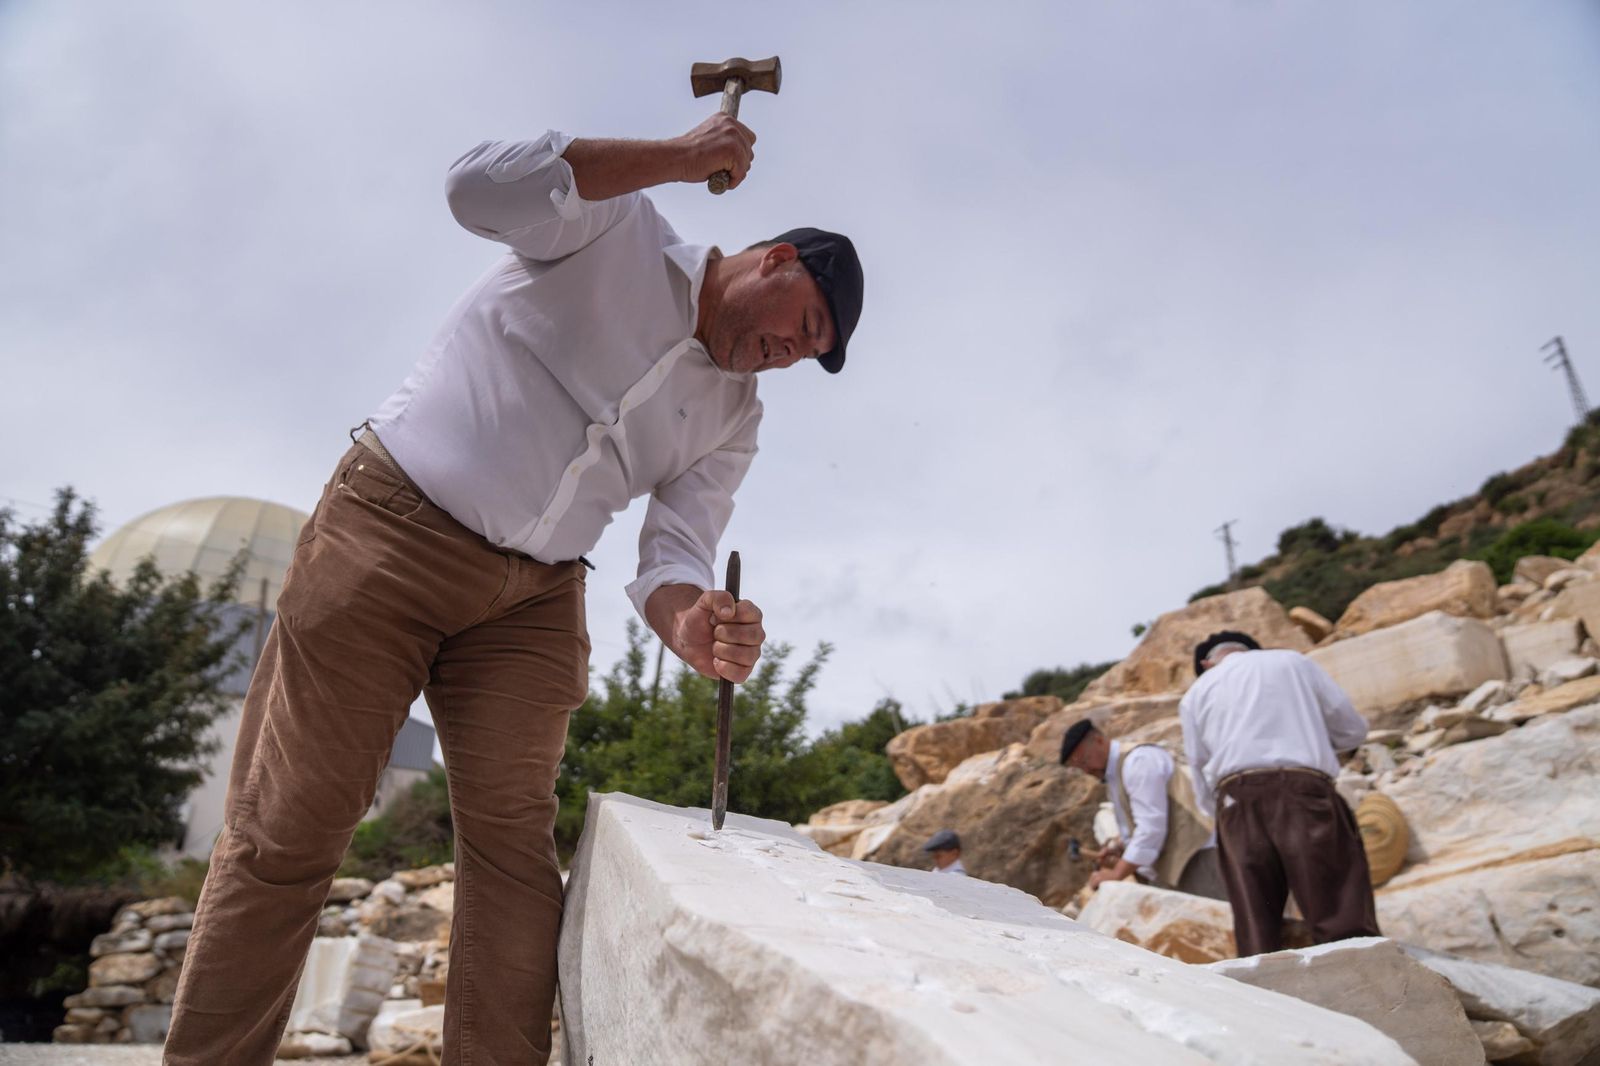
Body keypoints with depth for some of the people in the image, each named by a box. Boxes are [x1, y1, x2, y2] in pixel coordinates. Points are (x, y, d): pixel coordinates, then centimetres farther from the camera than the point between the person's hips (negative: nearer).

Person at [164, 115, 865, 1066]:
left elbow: (674, 556, -1)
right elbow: (482, 186, -22)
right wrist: (683, 156, -18)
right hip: (393, 528, -4)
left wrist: (691, 628, -26)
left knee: (514, 839, -6)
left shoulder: (734, 418, 9)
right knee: (289, 831, -3)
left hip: (534, 597, 5)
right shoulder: (614, 222, -2)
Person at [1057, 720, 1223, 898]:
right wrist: (1121, 849, 6)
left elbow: (1152, 826, -21)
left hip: (1195, 858, -9)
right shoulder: (1114, 774, 15)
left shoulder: (1138, 761, -14)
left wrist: (1117, 874, -18)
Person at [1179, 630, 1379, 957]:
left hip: (1238, 802, 1)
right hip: (1304, 794, -1)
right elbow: (1353, 728, 21)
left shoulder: (1195, 694, 20)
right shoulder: (1295, 662, 21)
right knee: (1345, 921, -3)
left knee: (1256, 933, 5)